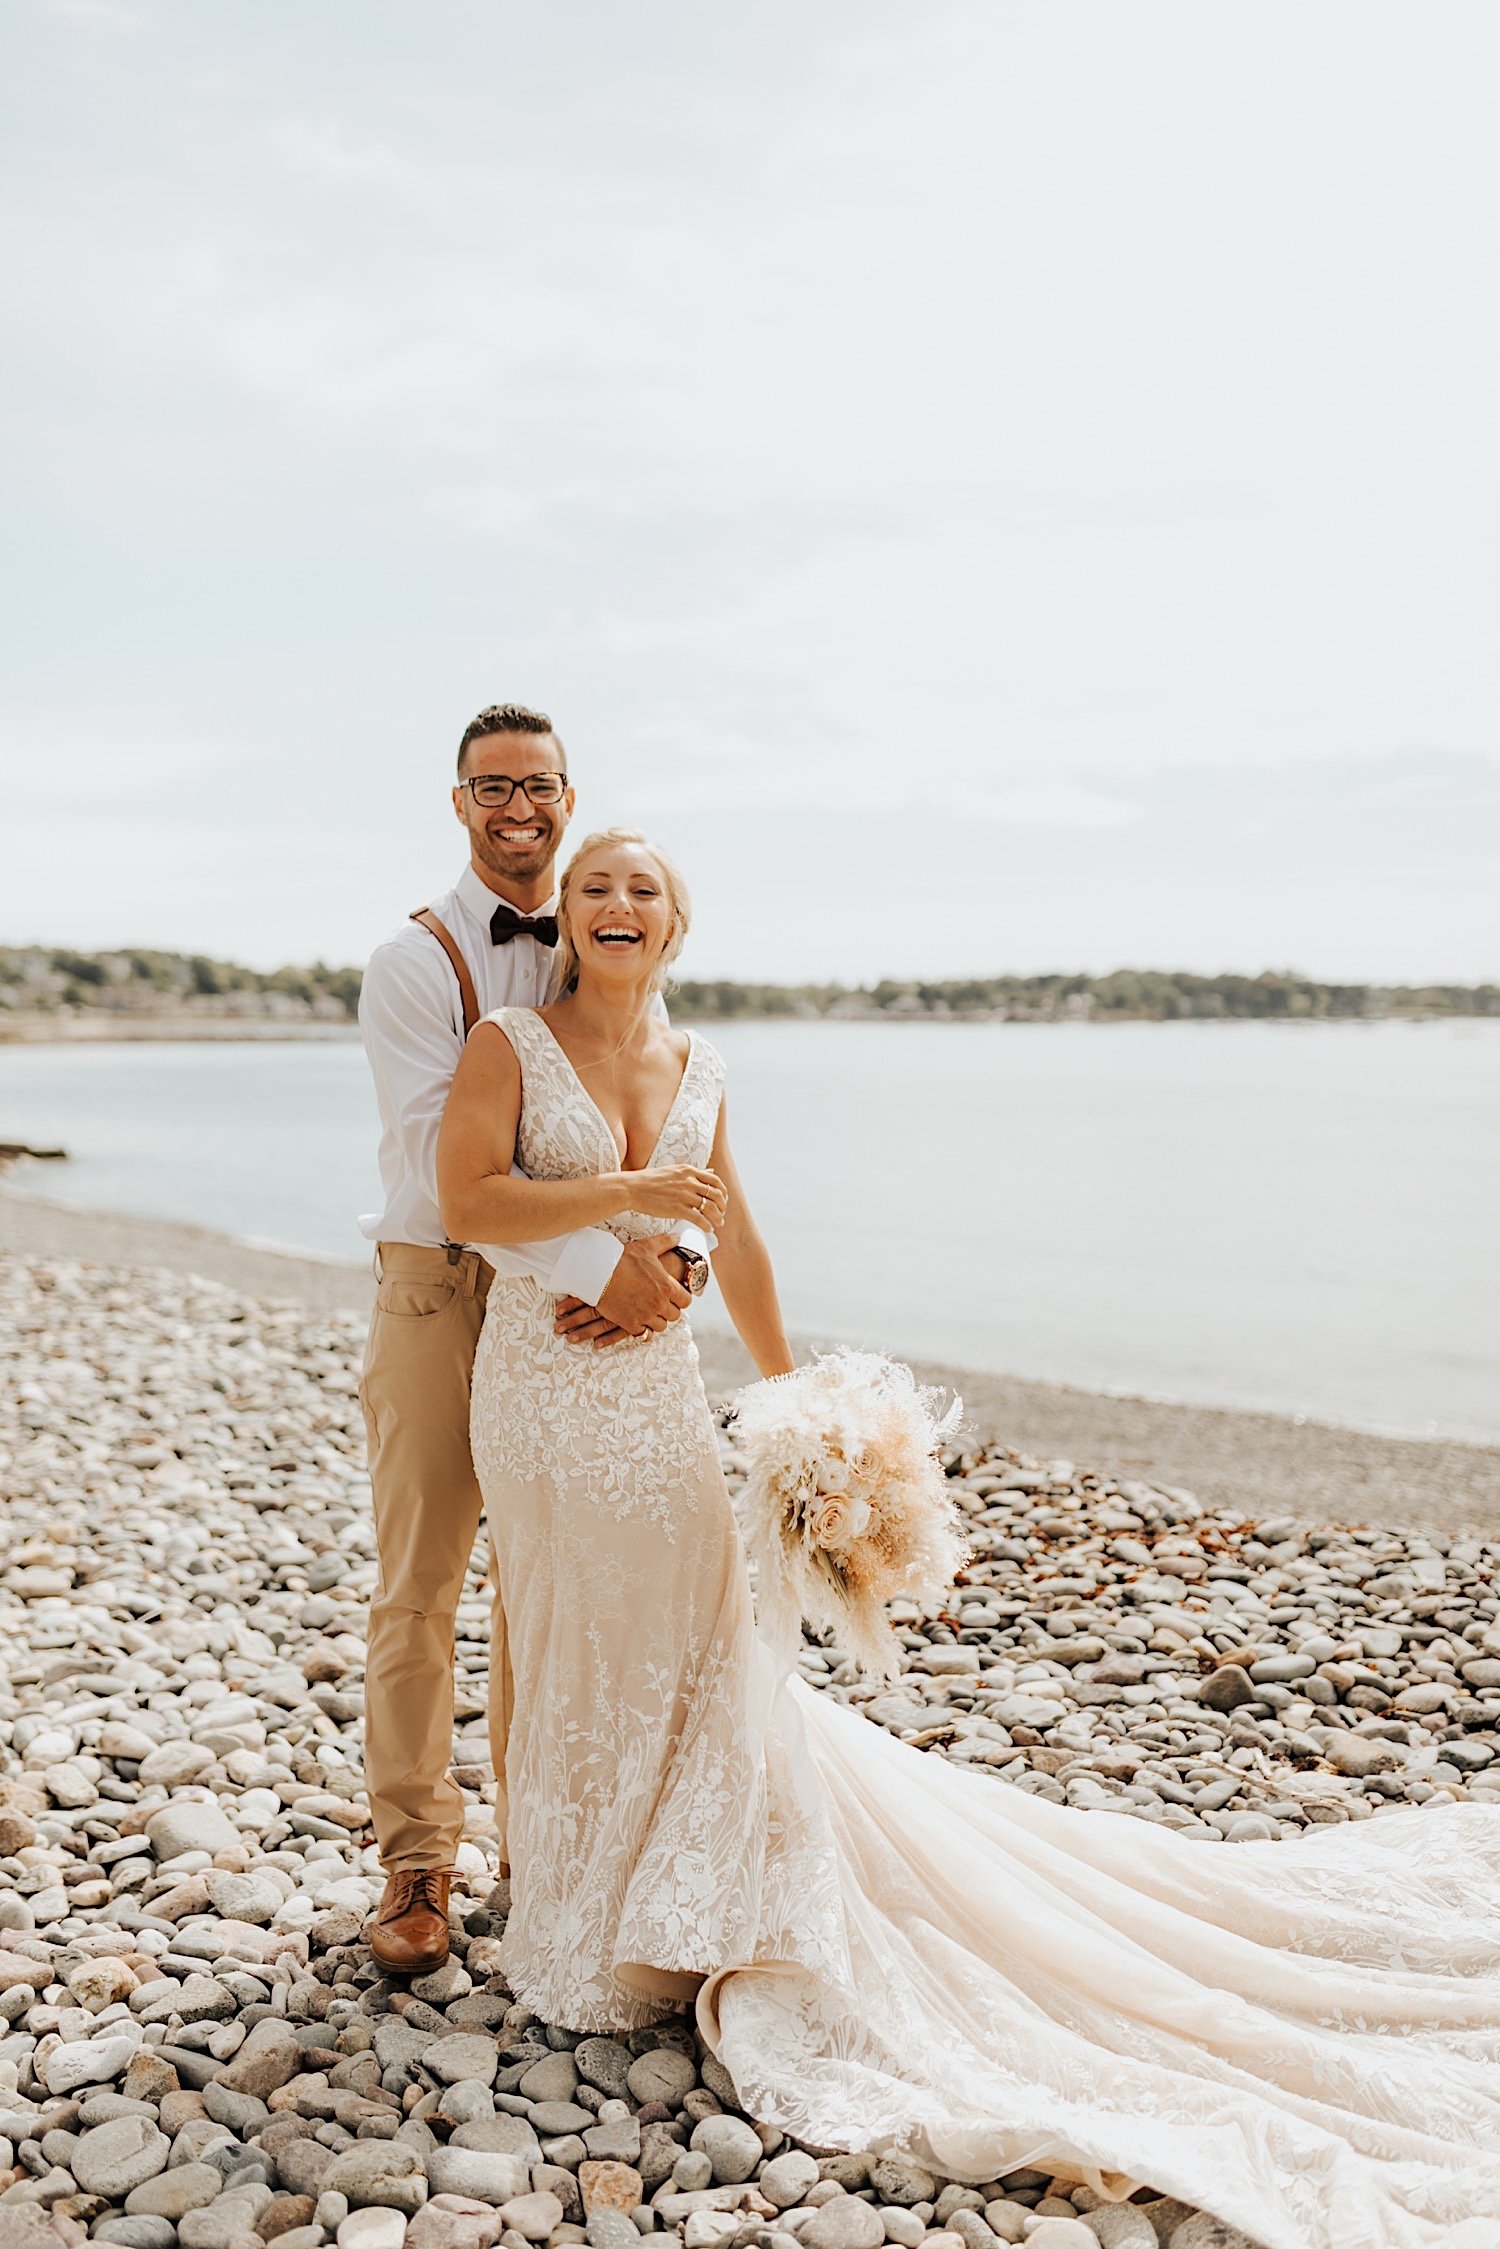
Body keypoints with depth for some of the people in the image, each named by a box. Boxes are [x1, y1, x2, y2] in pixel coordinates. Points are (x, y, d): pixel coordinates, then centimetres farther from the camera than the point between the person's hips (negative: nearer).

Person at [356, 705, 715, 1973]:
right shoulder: (414, 962, -8)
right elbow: (442, 1163, -20)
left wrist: (677, 1255, -22)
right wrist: (601, 1264, -28)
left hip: (569, 1308, 4)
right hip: (442, 1292, -4)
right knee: (420, 1591, 6)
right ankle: (418, 1858, 24)